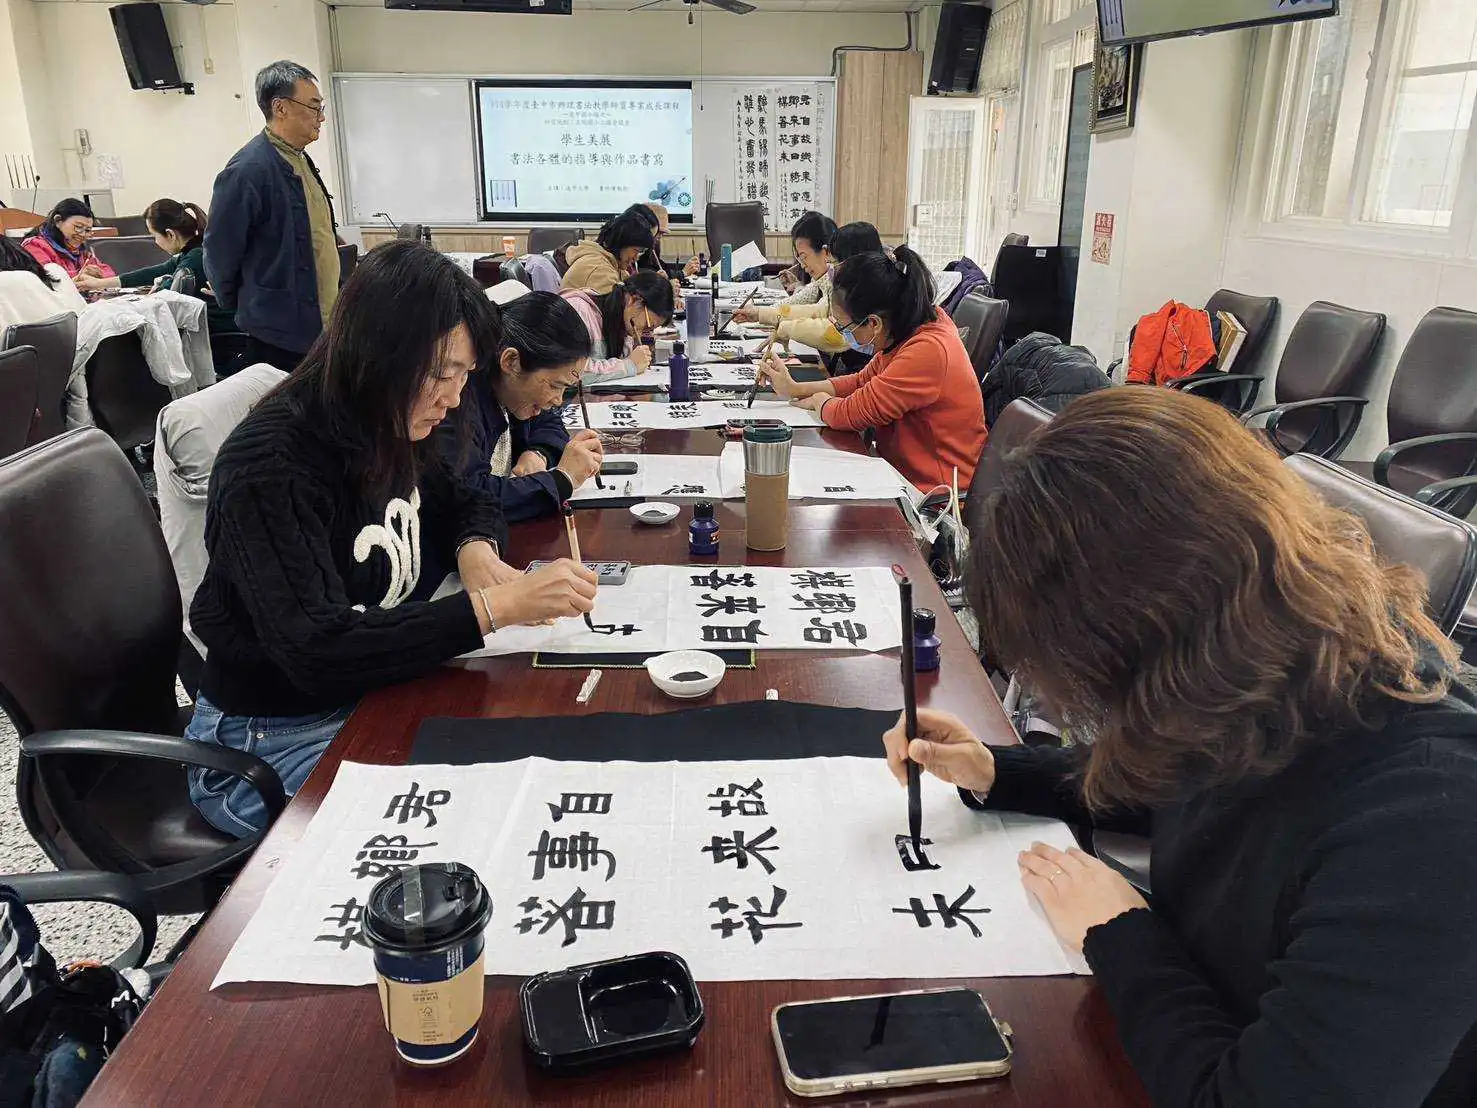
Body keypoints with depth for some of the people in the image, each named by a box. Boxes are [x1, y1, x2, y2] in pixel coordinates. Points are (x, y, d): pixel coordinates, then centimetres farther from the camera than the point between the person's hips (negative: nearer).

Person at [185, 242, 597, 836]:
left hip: (373, 693, 7)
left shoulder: (392, 436, 0)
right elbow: (318, 651, -32)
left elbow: (465, 505, 18)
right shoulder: (271, 469, -24)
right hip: (272, 744, -7)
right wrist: (494, 606, -34)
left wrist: (476, 549, -7)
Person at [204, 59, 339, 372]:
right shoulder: (248, 171, -17)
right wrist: (239, 307, 1)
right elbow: (220, 253, -12)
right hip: (283, 335, -8)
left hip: (323, 325, 9)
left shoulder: (300, 160, 11)